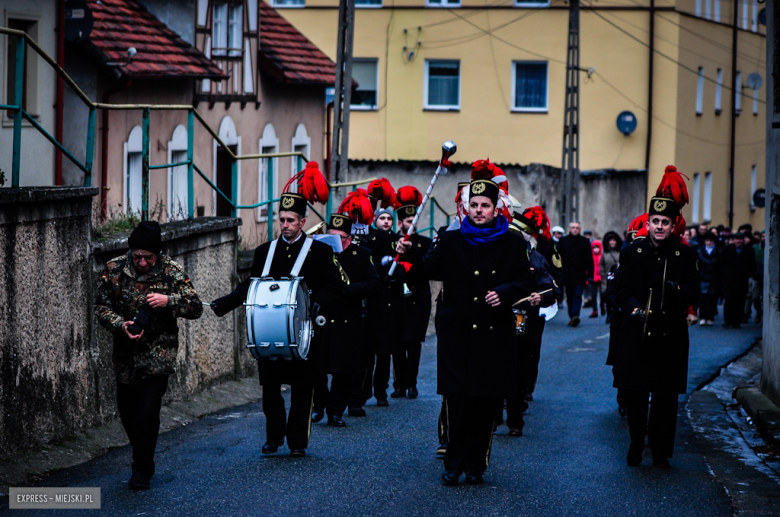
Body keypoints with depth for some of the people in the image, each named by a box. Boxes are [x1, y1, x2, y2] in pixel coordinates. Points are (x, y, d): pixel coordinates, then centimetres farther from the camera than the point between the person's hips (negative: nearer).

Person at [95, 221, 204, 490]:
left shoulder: (171, 272, -7)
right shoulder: (114, 270, -3)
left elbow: (196, 308, -6)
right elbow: (101, 306, 1)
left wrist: (168, 301, -24)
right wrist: (121, 325, -17)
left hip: (158, 354, -3)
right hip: (125, 355, 3)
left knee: (148, 412, -12)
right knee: (127, 411, 10)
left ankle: (143, 471, 0)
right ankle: (142, 461, 33)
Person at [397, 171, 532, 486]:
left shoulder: (513, 245, 4)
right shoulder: (451, 241, 6)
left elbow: (524, 282, 5)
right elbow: (431, 269, 4)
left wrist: (504, 293, -13)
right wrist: (410, 254, -13)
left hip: (495, 337, 0)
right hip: (457, 335, 0)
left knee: (486, 404, 3)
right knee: (457, 401, -5)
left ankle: (475, 466, 14)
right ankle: (454, 464, 5)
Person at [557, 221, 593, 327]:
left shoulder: (585, 242, 6)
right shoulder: (563, 241, 8)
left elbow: (589, 259, 6)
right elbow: (558, 257, 9)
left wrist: (589, 273, -3)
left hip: (580, 275, -2)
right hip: (567, 274, 2)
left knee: (577, 295, -14)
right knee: (570, 297, 7)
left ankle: (575, 315, -23)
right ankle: (572, 317, 16)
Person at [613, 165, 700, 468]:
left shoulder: (685, 255, 5)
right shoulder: (631, 252, 5)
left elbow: (693, 293, 0)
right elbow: (623, 291, 1)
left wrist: (677, 290, -23)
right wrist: (636, 311, -19)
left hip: (670, 337, 0)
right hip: (637, 335, 0)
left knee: (666, 396, 2)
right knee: (634, 395, -1)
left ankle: (661, 451, 12)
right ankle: (636, 445, 16)